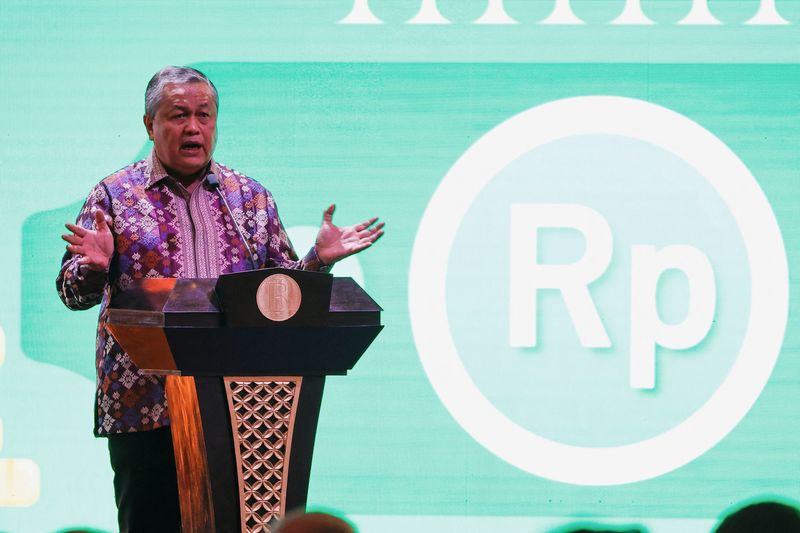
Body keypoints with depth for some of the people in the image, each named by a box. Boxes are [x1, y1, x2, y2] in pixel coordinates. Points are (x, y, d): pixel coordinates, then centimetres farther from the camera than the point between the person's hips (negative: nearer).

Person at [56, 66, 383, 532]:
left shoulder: (252, 197, 14)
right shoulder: (115, 196, 6)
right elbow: (73, 293, 2)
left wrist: (319, 260, -2)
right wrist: (94, 267, -20)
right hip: (144, 406, -2)